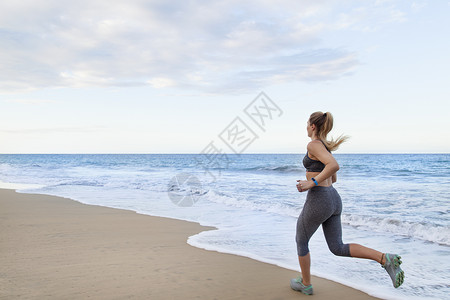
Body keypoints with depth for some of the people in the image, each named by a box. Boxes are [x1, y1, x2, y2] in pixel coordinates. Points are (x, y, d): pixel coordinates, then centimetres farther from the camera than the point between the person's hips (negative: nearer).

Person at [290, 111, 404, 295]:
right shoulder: (326, 148, 17)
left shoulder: (314, 145, -13)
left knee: (301, 241, 15)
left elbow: (334, 165, -30)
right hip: (333, 199, 9)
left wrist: (312, 183, -23)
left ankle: (305, 283, 29)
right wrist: (308, 183, 24)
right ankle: (385, 259, -4)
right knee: (338, 248, 10)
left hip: (318, 201, -9)